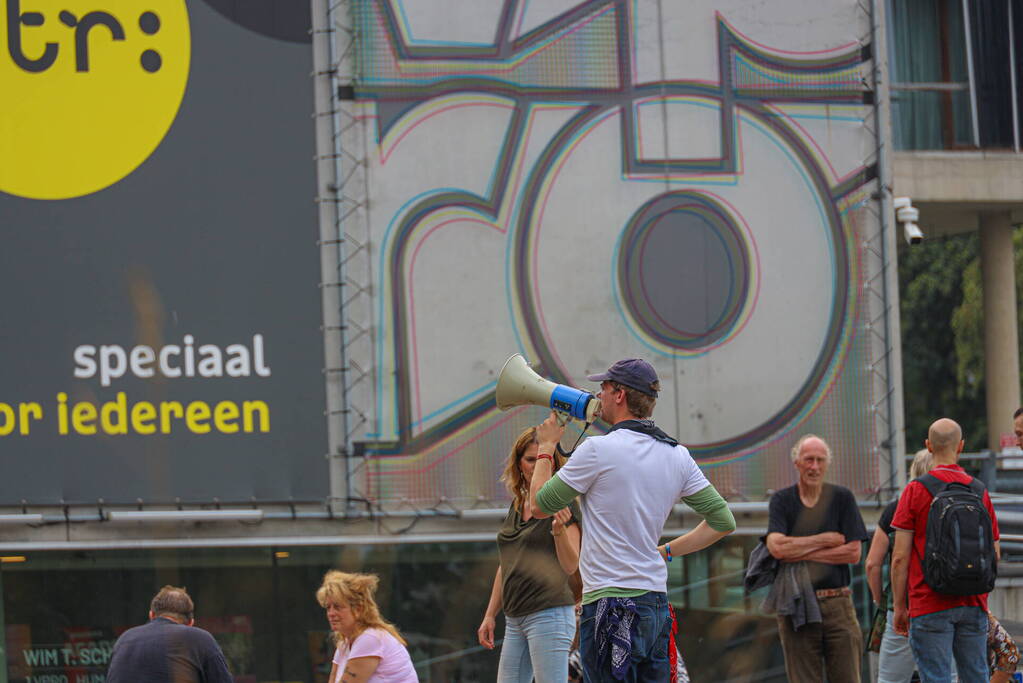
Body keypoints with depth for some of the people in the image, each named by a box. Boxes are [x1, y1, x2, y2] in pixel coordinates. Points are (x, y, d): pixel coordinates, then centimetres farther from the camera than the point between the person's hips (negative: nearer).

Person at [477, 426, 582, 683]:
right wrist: (490, 615, 21)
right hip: (516, 619, 8)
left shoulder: (563, 503, -5)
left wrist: (559, 529, -30)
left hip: (550, 613, -8)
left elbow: (571, 565, -12)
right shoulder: (517, 505, 17)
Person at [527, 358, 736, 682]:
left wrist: (547, 446, 14)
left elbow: (540, 506, 0)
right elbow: (723, 521, 12)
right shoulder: (677, 456, 9)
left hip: (611, 605, -7)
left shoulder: (598, 449, -11)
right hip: (656, 603, 7)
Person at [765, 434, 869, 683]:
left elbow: (853, 553, -3)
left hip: (837, 605, 0)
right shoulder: (781, 500, 5)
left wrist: (803, 554, -7)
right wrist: (827, 539, -6)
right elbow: (776, 547, -12)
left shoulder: (842, 498, 6)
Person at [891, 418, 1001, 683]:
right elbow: (994, 554, 10)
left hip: (930, 607, -4)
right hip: (974, 604, 4)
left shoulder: (916, 491, -5)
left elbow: (900, 557, -6)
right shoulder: (980, 491, 5)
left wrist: (900, 606, 2)